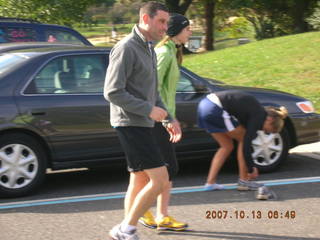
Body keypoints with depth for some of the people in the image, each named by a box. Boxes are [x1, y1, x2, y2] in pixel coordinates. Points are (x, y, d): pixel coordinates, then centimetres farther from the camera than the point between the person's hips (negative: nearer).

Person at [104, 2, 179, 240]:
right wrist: (149, 110, -19)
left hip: (143, 124, 10)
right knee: (160, 179, -12)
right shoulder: (126, 48, -13)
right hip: (131, 124, -10)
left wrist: (168, 119, 16)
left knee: (140, 182, 11)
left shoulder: (149, 50, 18)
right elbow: (113, 92, -19)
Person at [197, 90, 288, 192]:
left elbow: (246, 141, 26)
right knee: (243, 140, 6)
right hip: (215, 109, -9)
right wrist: (251, 170, 1)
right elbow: (246, 145, -9)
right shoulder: (259, 116, -5)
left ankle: (210, 182, 13)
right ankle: (243, 181, 10)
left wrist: (252, 166, 30)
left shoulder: (255, 110, 20)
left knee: (227, 146, 17)